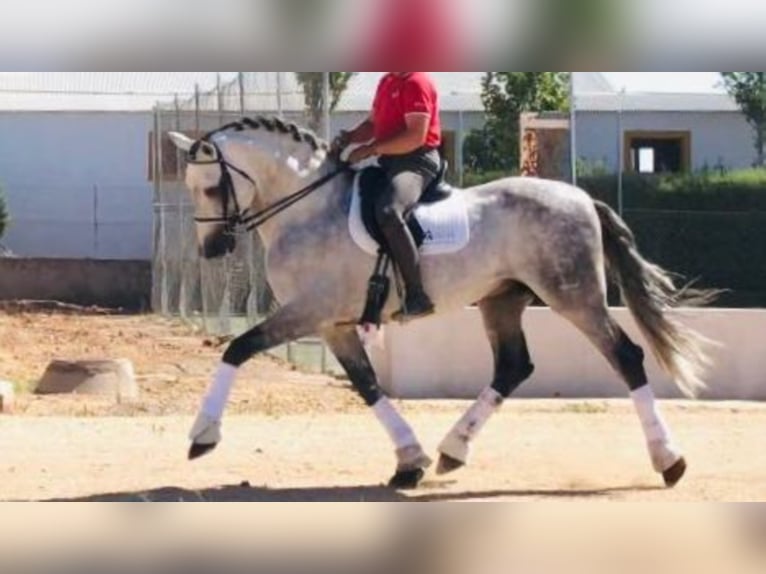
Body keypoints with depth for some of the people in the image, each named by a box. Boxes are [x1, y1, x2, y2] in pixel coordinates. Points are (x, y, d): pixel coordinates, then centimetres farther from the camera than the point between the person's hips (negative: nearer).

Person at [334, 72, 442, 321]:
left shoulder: (416, 82, -12)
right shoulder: (387, 82, 17)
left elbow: (416, 136, -20)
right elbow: (373, 123, 25)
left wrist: (371, 149, -18)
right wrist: (350, 137, 4)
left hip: (417, 162, -11)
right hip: (390, 161, 11)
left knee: (388, 212, -36)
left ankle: (418, 297, -35)